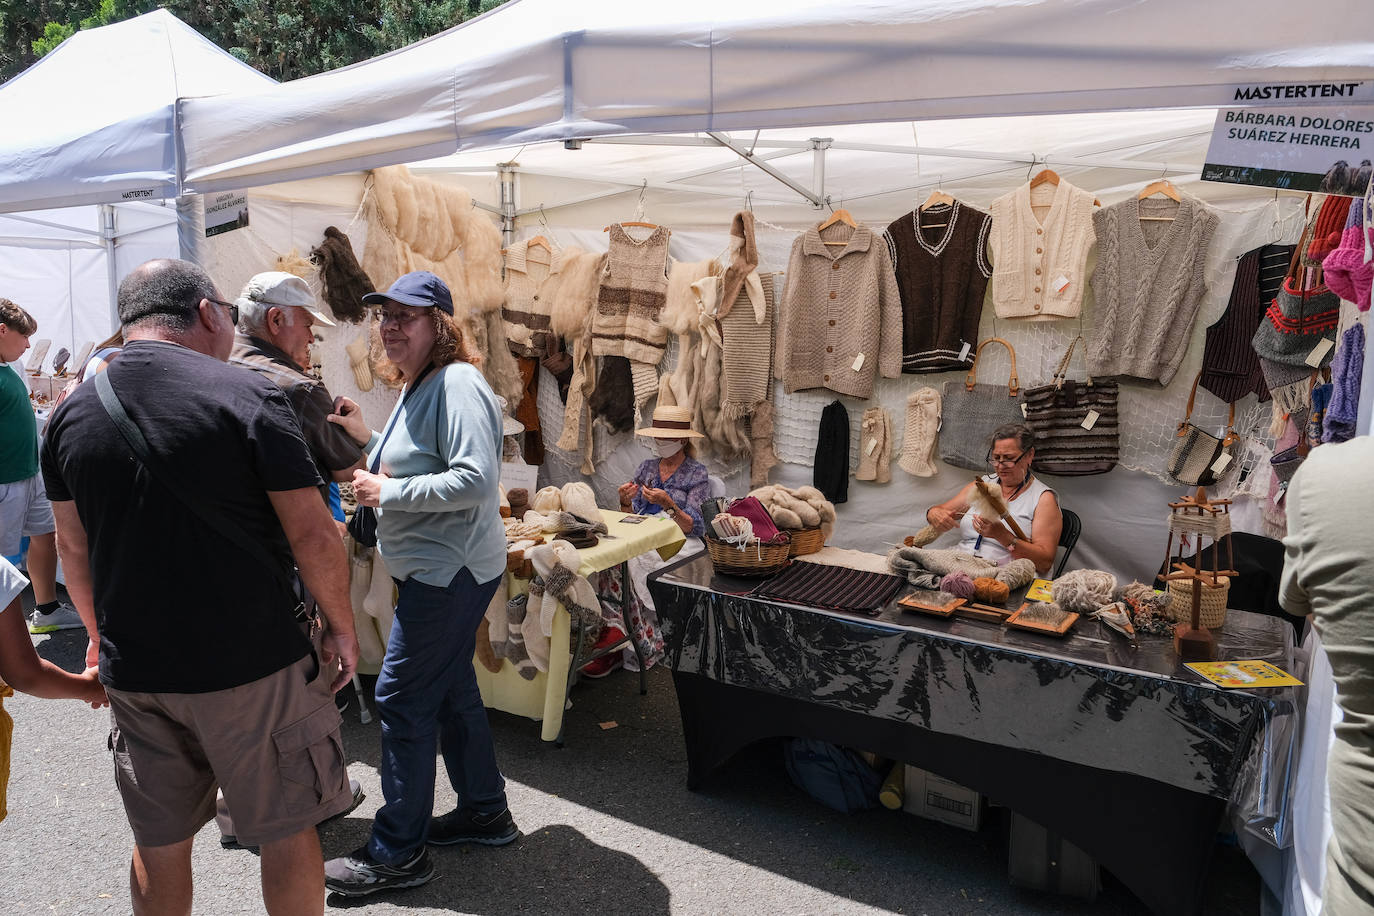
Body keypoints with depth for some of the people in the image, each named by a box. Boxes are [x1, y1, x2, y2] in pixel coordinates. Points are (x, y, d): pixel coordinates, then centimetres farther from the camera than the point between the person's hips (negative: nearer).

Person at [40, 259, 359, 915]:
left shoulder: (72, 413, 3)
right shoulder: (247, 397, -15)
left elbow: (74, 549, 11)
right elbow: (311, 533, -15)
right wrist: (341, 626, -1)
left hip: (133, 670, 5)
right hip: (252, 665, -5)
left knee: (159, 841, 20)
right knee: (287, 830, 12)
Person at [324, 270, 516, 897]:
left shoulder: (457, 386, -18)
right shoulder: (417, 388, 15)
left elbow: (475, 480, -28)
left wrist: (388, 493, -20)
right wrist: (368, 439, 11)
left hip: (449, 570, -11)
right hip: (437, 569, 11)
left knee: (401, 697, -4)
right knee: (449, 688, 18)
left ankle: (397, 853, 10)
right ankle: (484, 812, 33)